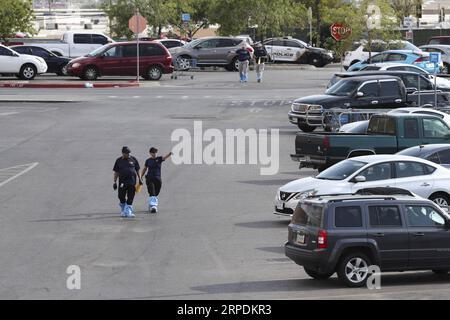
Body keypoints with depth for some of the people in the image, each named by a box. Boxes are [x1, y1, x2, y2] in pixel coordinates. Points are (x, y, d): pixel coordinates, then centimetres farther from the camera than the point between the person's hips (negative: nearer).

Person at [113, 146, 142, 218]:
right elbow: (116, 172, 11)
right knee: (121, 196, -2)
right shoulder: (119, 161, 8)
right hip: (122, 181, 0)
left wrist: (139, 179, 10)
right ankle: (123, 210, 18)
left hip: (132, 181, 0)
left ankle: (128, 211, 1)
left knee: (130, 198, -3)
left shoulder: (133, 159, 9)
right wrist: (114, 182, 5)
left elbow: (137, 170, 15)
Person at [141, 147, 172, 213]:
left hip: (158, 179, 2)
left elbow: (165, 157, -18)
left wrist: (169, 154, -39)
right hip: (149, 179, -2)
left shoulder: (159, 159, 2)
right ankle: (152, 206, -22)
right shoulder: (148, 161, 4)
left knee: (156, 194, 10)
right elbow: (144, 169, 15)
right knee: (152, 193, -15)